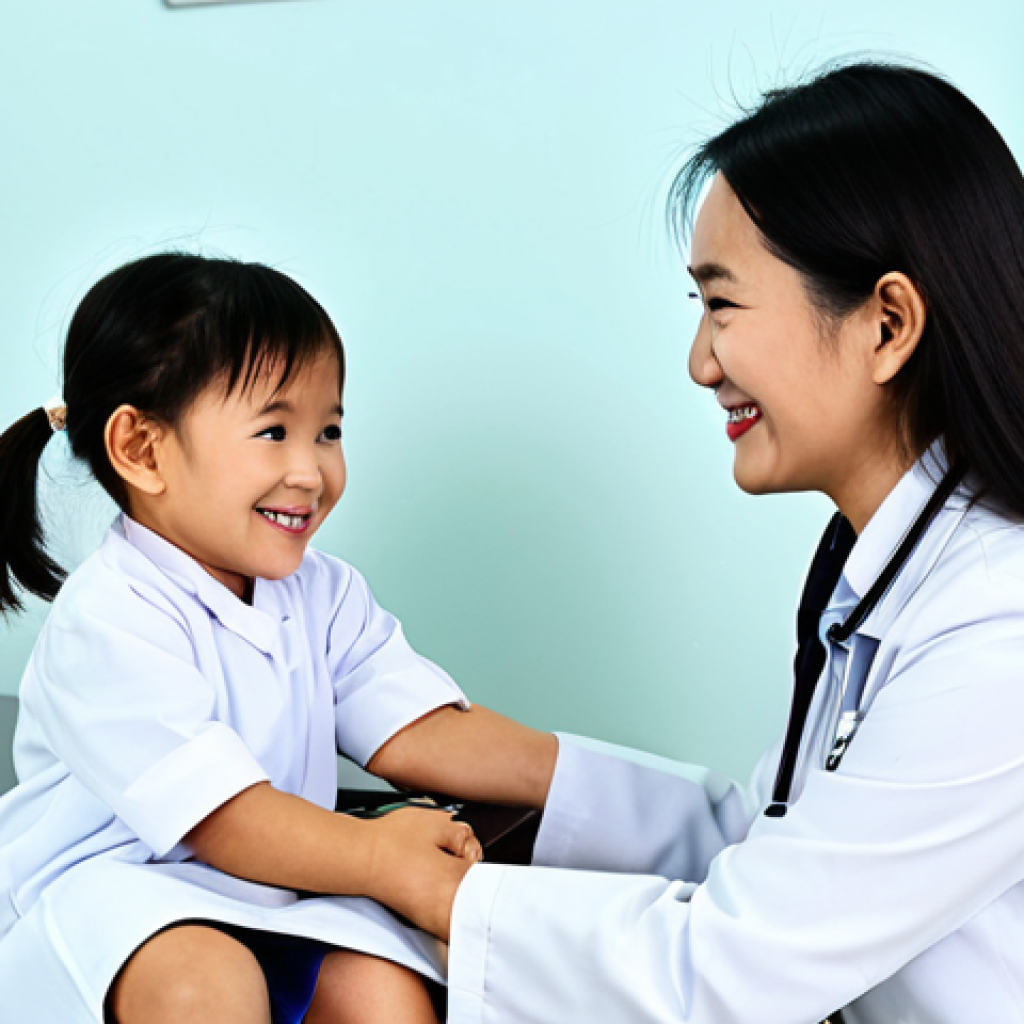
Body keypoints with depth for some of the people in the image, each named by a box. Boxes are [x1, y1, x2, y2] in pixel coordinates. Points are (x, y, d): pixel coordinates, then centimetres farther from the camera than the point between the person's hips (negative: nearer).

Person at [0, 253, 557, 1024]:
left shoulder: (324, 595, 6)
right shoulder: (109, 620, -18)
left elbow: (415, 733, -4)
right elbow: (211, 811, -25)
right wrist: (374, 854, -38)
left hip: (274, 895, 6)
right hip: (108, 890, -5)